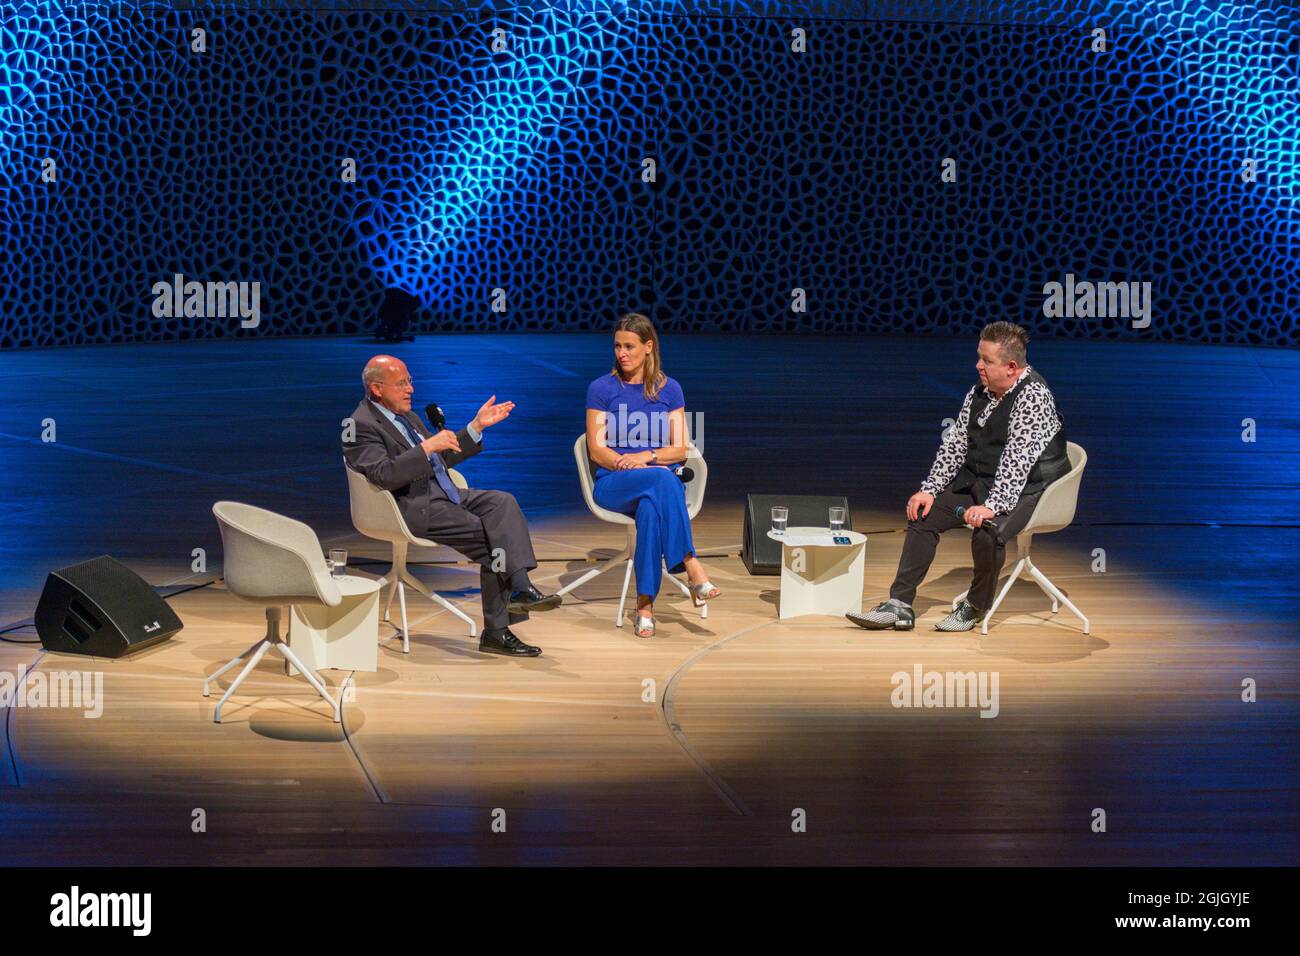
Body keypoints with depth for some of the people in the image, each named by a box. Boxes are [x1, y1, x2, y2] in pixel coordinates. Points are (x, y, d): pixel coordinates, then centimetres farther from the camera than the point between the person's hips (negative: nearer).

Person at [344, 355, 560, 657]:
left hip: (442, 492, 8)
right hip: (413, 507, -8)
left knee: (502, 503, -17)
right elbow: (384, 475, -22)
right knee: (493, 537, -21)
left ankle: (520, 588, -26)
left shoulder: (406, 416, 21)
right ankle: (496, 631, -16)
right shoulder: (361, 425, -8)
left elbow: (442, 458, 26)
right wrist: (427, 447, -26)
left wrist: (477, 426, 17)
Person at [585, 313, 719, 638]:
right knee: (662, 479, -37)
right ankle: (691, 568, -40)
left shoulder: (669, 389, 11)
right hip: (613, 484, -2)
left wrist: (646, 456, -15)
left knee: (650, 507, -37)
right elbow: (597, 451, -2)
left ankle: (645, 605, -36)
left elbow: (680, 450, 5)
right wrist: (631, 466, -18)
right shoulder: (601, 389, 5)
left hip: (662, 483, 2)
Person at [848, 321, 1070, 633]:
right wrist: (929, 489, -2)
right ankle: (899, 606, -3)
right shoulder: (979, 392, 5)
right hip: (979, 482, 8)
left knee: (987, 531, -33)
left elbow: (1017, 459, -27)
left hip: (1027, 488, -8)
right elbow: (955, 442, 8)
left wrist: (992, 506, -35)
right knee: (924, 513, -2)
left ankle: (976, 607, -5)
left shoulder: (1033, 395, -19)